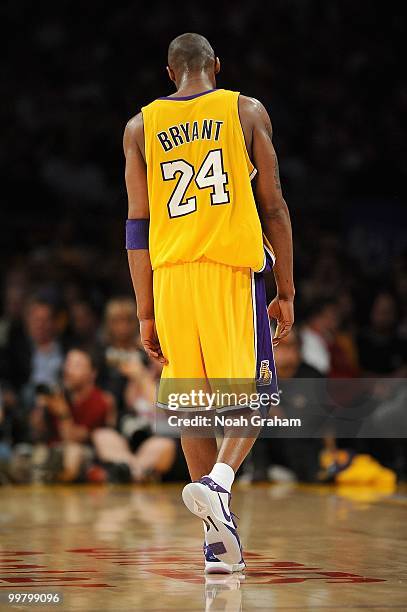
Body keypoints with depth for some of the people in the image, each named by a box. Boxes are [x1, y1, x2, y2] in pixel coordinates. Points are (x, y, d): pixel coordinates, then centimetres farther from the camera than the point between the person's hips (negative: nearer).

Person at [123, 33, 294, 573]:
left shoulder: (141, 127, 11)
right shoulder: (246, 111, 6)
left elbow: (138, 224, 8)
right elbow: (273, 205, 2)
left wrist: (146, 312, 10)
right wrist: (286, 291, 7)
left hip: (170, 274, 3)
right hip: (233, 268, -3)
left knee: (193, 404, 9)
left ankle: (219, 537, 8)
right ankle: (218, 481, -27)